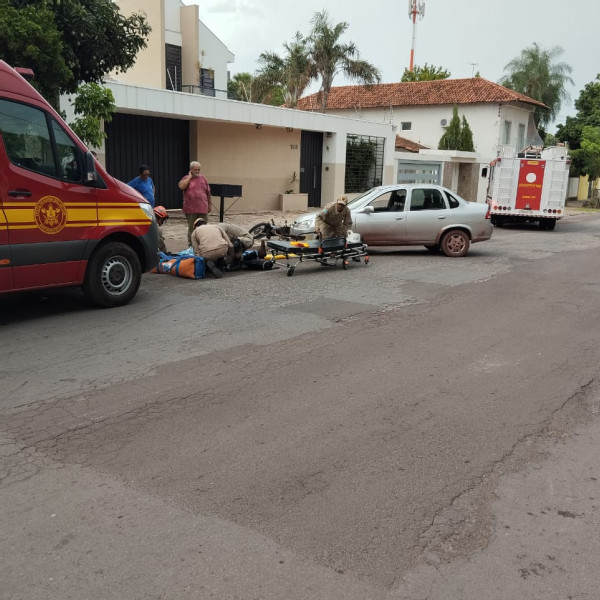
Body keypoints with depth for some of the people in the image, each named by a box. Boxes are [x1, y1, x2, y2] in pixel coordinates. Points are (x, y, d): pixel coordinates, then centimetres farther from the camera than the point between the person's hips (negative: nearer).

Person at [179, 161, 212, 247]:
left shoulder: (203, 178, 12)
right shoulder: (186, 178, 4)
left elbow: (208, 192, 15)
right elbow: (181, 186, -17)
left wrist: (210, 204, 12)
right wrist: (190, 176, -8)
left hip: (203, 208, 2)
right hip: (190, 209, -2)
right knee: (191, 228, 5)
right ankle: (191, 245, 14)